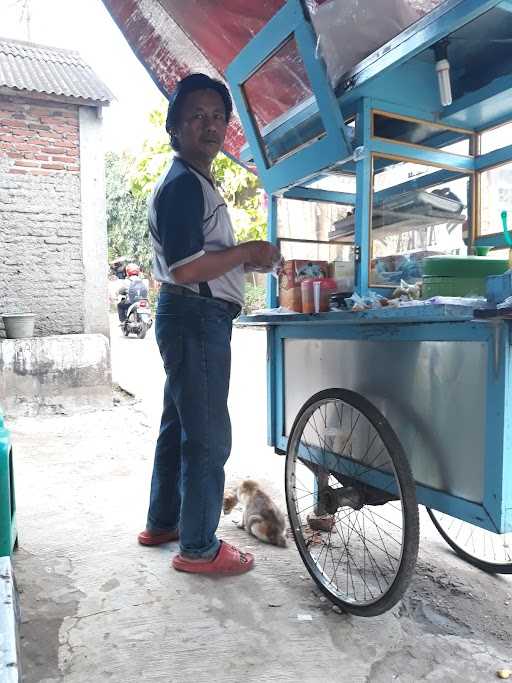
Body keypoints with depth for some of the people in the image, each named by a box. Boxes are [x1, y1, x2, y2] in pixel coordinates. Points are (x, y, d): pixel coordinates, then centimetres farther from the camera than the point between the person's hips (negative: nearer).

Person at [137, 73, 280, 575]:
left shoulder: (193, 183, 21)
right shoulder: (184, 182, -13)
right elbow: (184, 269, -24)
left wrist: (247, 261, 14)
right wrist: (247, 252, -13)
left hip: (192, 319, 11)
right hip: (196, 318, -11)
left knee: (179, 425, 17)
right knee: (208, 436, -4)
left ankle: (161, 523, 32)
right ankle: (199, 548, 11)